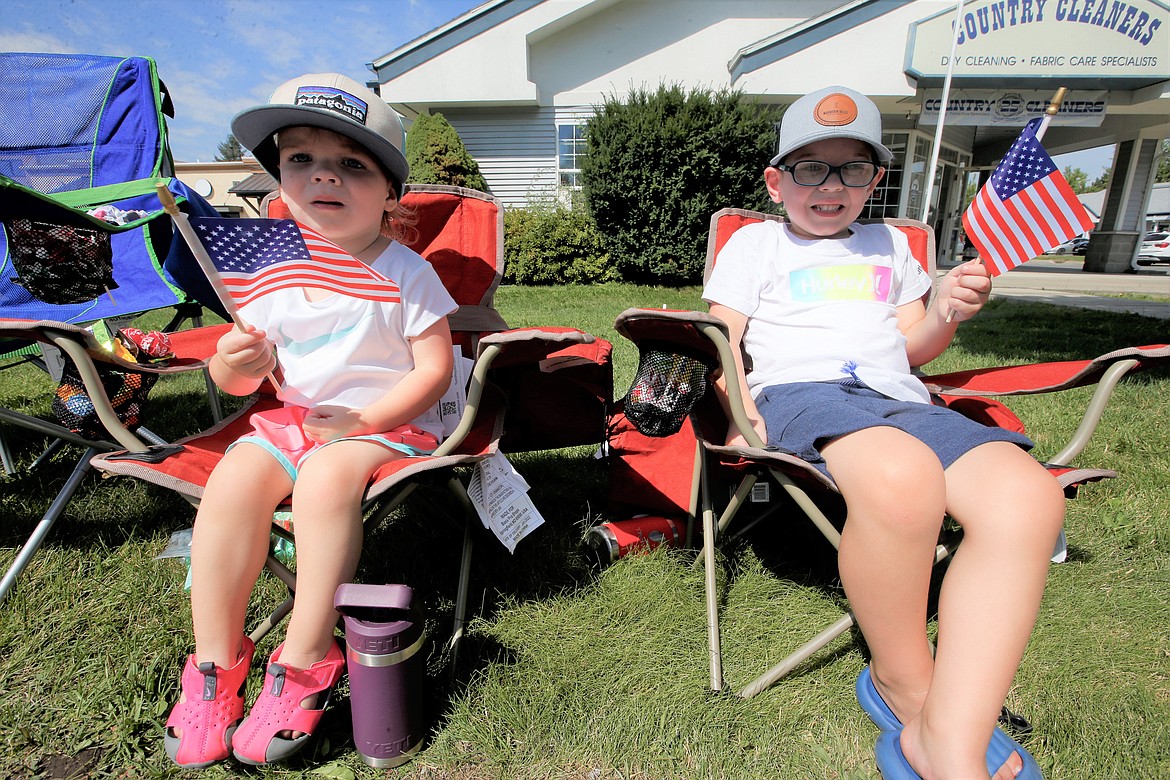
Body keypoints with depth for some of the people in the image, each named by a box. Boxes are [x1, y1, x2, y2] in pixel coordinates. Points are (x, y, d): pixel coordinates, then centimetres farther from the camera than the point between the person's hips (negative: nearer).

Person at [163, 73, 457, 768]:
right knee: (233, 479, -22)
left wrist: (362, 420, -19)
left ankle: (306, 660, -18)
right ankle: (216, 659, -7)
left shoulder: (405, 272, -6)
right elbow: (245, 379, 11)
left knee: (326, 477, -33)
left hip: (389, 424, -4)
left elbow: (435, 369, -10)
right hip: (295, 419, 5)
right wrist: (233, 365, -14)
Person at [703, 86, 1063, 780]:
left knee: (1028, 495, -27)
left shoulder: (889, 246, 30)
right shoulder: (756, 242, 19)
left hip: (898, 399, 5)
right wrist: (739, 408, -10)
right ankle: (903, 685, -13)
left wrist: (945, 315, 5)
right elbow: (723, 337, 9)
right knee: (902, 478, -39)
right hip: (798, 389, -4)